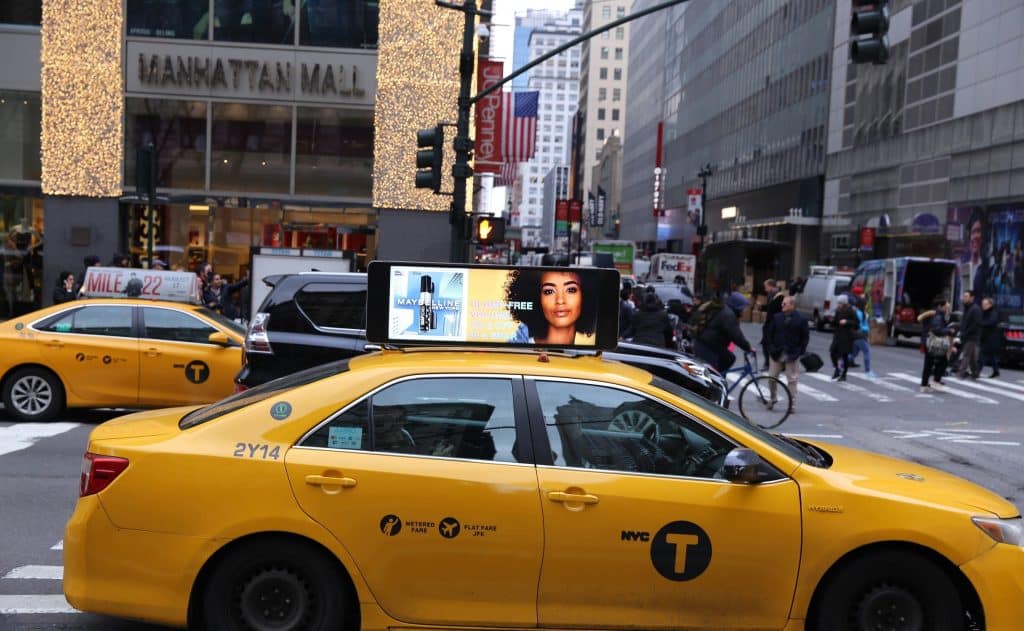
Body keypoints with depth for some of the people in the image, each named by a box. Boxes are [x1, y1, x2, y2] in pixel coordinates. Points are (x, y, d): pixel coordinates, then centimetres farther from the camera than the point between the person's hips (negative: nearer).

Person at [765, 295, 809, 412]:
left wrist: (800, 351, -7)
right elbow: (770, 333, 8)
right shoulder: (777, 317, 3)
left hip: (792, 356, -3)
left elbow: (805, 337, -1)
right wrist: (771, 348, -2)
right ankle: (772, 398, 28)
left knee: (792, 380, 2)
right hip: (776, 354, 3)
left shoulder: (801, 319, -5)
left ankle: (792, 404, 9)